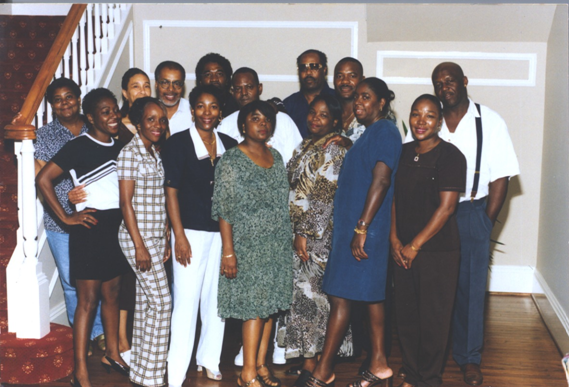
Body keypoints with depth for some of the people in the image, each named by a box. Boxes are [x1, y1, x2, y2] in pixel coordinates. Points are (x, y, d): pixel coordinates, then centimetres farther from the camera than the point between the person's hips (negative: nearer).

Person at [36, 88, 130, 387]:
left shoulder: (120, 147, 9)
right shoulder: (79, 147, -10)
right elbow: (43, 179, -15)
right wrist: (66, 217, -14)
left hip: (117, 227, 6)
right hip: (90, 228, -6)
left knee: (112, 293, 16)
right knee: (87, 299, -2)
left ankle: (112, 353, 31)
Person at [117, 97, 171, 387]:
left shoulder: (154, 154, 13)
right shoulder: (130, 153, -12)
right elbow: (126, 202, -15)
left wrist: (165, 240, 15)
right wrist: (140, 246, -18)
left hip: (155, 237, 8)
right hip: (138, 237, -8)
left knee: (145, 303, 12)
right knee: (161, 302, -7)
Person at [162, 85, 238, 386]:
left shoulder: (230, 146, 8)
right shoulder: (177, 143, -3)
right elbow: (171, 191, -5)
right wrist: (179, 236, -10)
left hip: (222, 232, 4)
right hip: (191, 231, -4)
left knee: (217, 298, 11)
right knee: (186, 300, -3)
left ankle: (209, 360, 26)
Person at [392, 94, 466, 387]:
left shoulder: (450, 156, -8)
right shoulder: (403, 153, 10)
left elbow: (446, 207, -12)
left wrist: (415, 245, -11)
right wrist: (394, 239, 0)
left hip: (438, 250, -5)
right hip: (402, 250, 5)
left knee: (433, 318, 2)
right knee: (406, 314, 10)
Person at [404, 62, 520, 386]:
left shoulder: (489, 121, 0)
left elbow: (501, 177, -2)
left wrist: (486, 223, -6)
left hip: (472, 212, -1)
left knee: (471, 287, 3)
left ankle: (470, 359, 18)